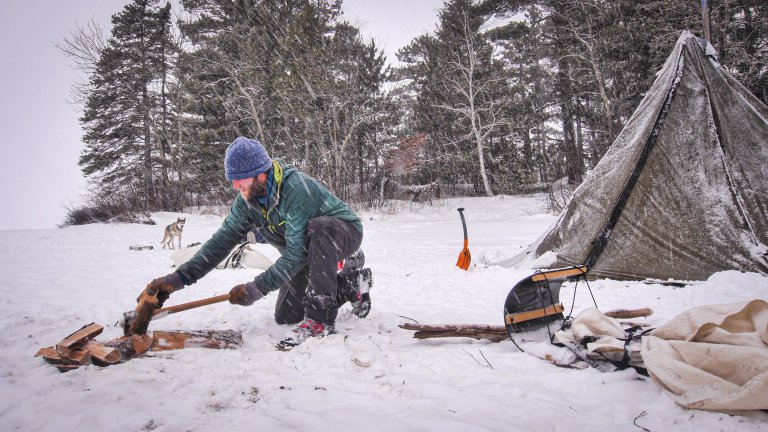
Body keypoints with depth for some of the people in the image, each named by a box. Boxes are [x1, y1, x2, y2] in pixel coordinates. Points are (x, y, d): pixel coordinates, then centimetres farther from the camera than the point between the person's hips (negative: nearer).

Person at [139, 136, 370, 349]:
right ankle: (349, 289, 21)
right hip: (311, 251, 8)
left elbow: (297, 252, -35)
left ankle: (320, 318, -33)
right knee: (285, 316, 4)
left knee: (318, 228, -42)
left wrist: (257, 288, -35)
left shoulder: (296, 188, -35)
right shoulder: (246, 200, -10)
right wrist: (178, 277, -21)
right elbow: (222, 240, -11)